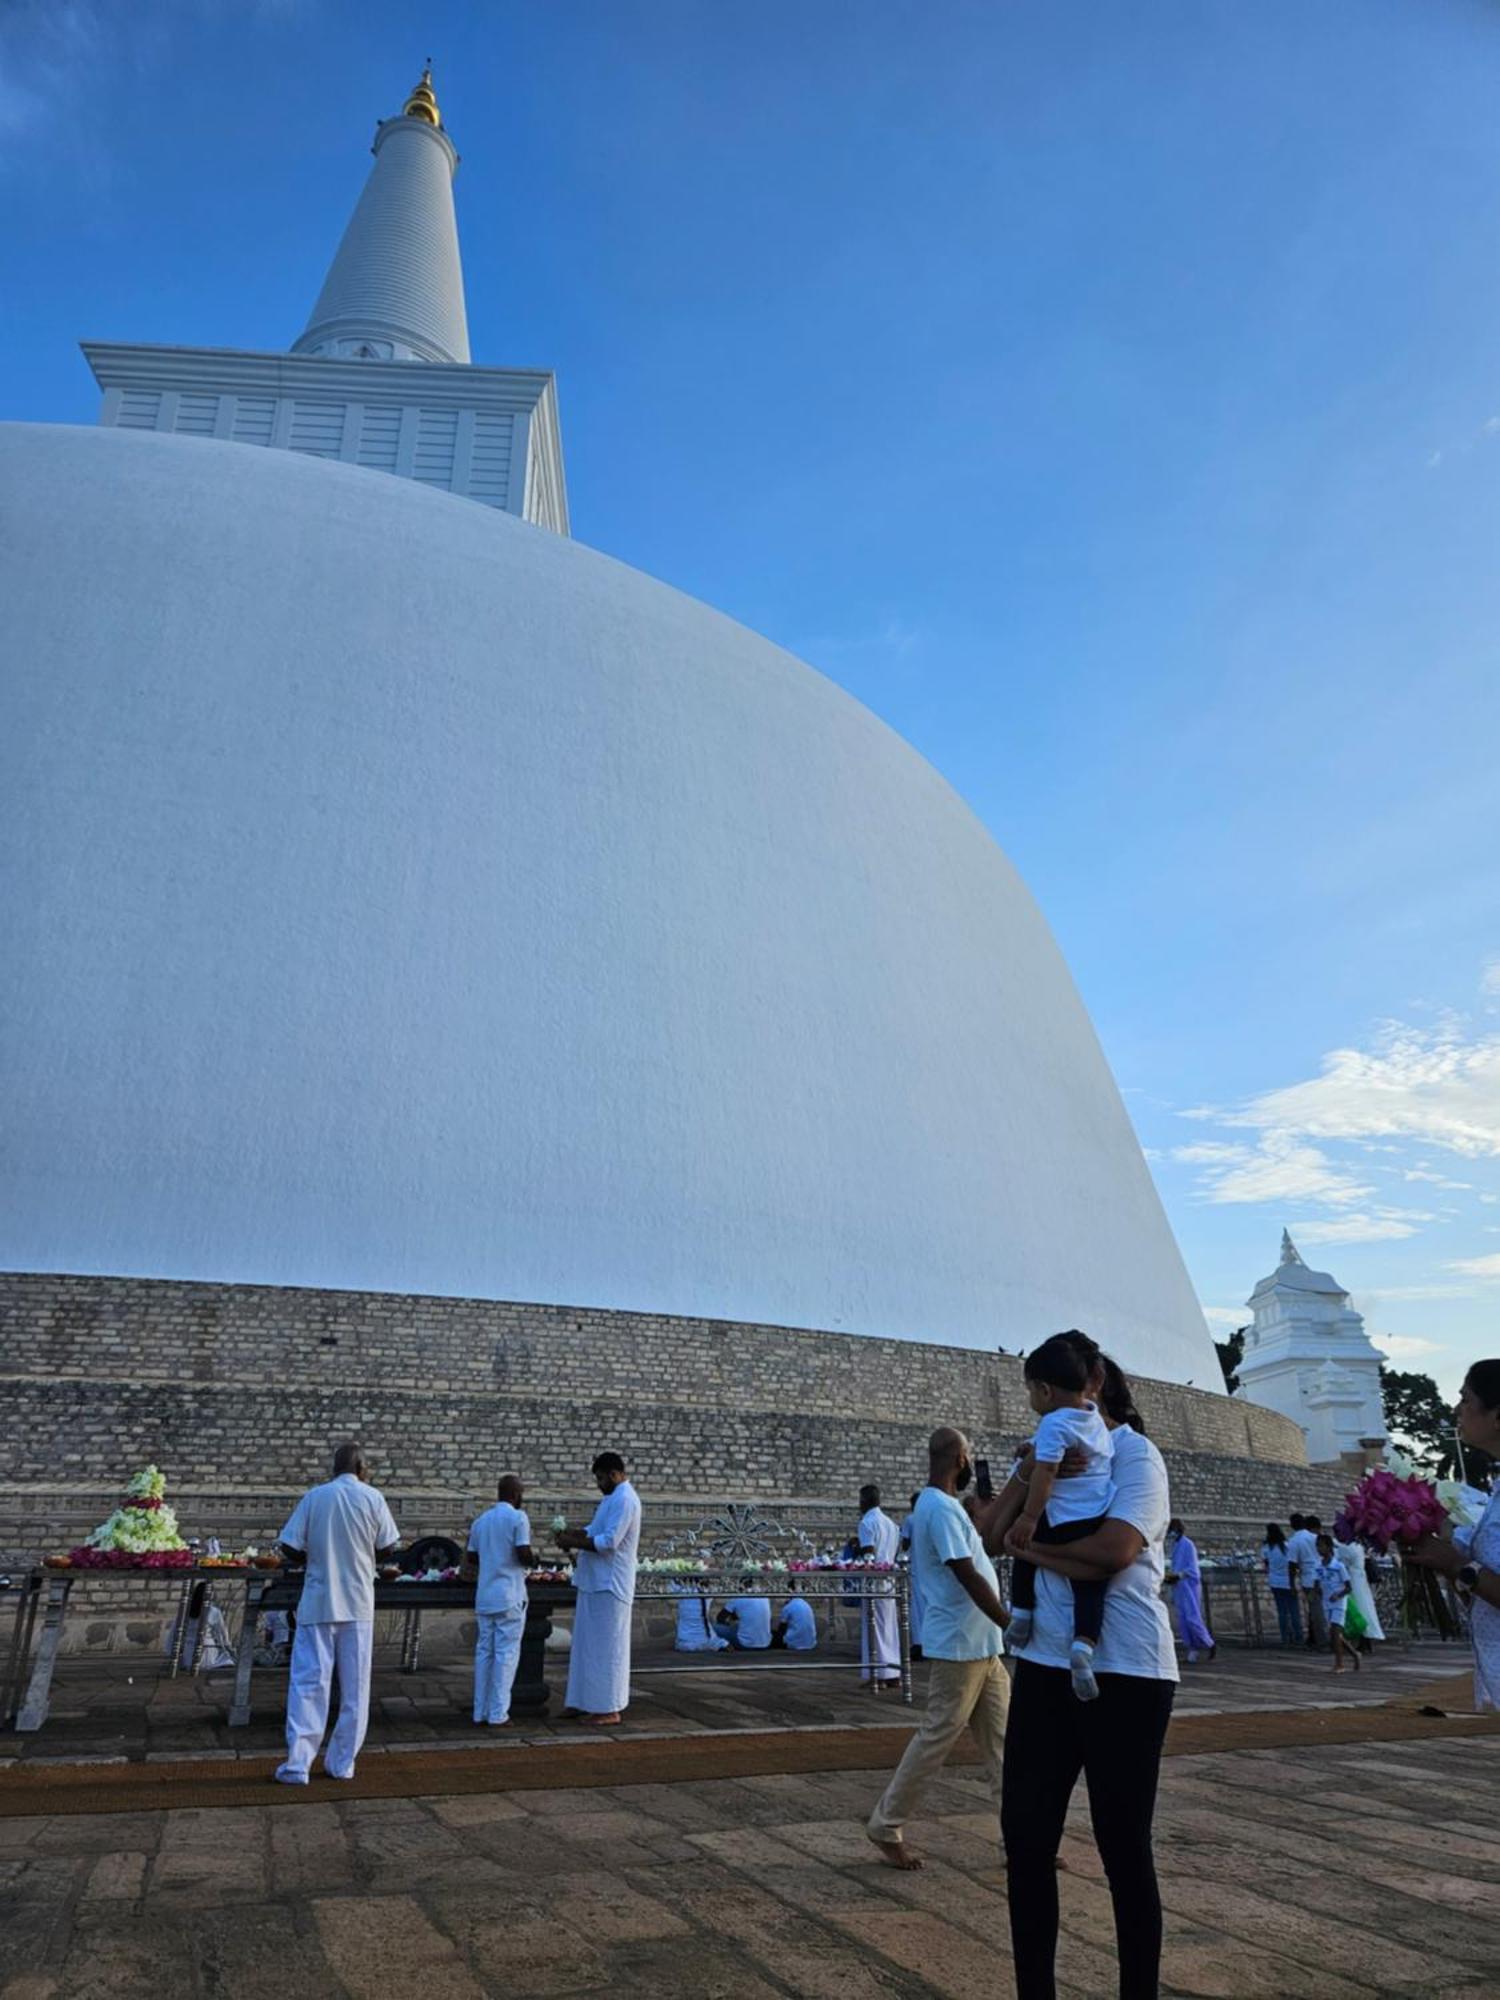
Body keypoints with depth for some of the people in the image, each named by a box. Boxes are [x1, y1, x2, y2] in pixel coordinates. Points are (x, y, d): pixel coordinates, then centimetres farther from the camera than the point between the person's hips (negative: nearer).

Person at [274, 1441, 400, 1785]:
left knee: (308, 1683, 5)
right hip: (358, 1604, 0)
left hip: (318, 1603, 0)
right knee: (354, 1688, 10)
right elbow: (387, 1550, 1)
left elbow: (292, 1549, -2)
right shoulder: (372, 1498, -3)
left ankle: (297, 1763, 2)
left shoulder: (313, 1497, -2)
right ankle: (342, 1763, 15)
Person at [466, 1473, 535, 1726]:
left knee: (484, 1652, 10)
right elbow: (524, 1554, -15)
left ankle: (480, 1714, 12)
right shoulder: (517, 1518, -9)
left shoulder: (481, 1520, 12)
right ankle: (497, 1715, 0)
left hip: (484, 1597, 6)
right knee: (506, 1654, -1)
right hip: (509, 1597, -6)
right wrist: (533, 1563, 5)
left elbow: (472, 1556, 18)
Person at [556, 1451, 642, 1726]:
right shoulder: (613, 1498, 16)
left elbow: (609, 1542, -24)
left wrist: (572, 1543, -17)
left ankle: (611, 1710, 4)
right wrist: (571, 1532, 4)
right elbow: (595, 1530, 22)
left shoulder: (624, 1500, -18)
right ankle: (586, 1701, 25)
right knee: (588, 1644, 16)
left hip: (609, 1586, -10)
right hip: (595, 1583, 10)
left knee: (607, 1646, -3)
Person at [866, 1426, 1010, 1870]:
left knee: (1002, 1741, 10)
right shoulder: (939, 1508, -19)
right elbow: (969, 1578, -24)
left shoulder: (939, 1505, 13)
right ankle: (886, 1826, 13)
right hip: (958, 1649, -10)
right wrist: (1014, 1628, -23)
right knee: (936, 1739, 0)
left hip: (983, 1649, 10)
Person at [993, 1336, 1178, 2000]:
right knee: (1025, 1835, 10)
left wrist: (1031, 1541, -9)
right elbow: (991, 1533, 2)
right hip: (1044, 1664, 6)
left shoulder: (1134, 1454, -7)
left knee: (1123, 1845, 6)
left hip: (1124, 1671, -6)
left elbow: (1114, 1550, -23)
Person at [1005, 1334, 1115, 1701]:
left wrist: (1029, 1518, -21)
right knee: (1089, 1586, 4)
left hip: (1064, 1522, -6)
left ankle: (1021, 1613, 20)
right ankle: (1083, 1643, -16)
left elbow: (1044, 1473, -20)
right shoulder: (1094, 1416, 13)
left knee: (1025, 1548, 20)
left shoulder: (1054, 1425, -13)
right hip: (1097, 1519, 6)